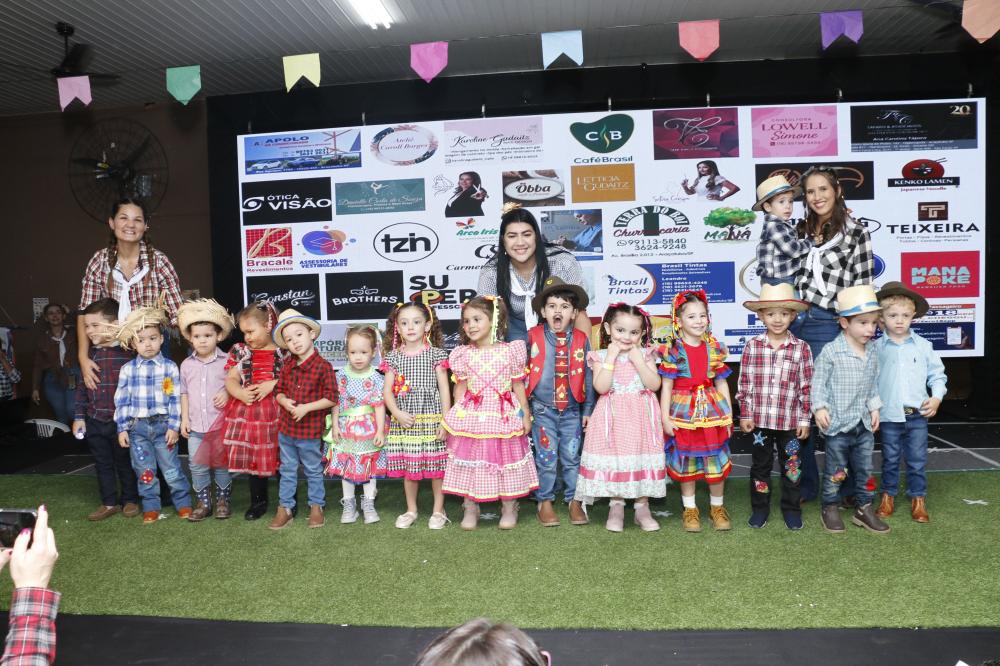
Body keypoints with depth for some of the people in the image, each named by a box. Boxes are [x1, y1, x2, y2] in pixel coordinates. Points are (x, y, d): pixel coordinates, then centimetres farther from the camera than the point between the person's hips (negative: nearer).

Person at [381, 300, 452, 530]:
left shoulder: (435, 354, -1)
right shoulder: (393, 357, 5)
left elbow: (444, 389, -2)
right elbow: (387, 390, 3)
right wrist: (397, 413, -12)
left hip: (431, 419, -2)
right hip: (404, 421, 2)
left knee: (437, 465, 4)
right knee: (408, 467, 10)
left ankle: (438, 510, 20)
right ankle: (411, 510, 27)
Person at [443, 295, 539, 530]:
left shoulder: (510, 351, -5)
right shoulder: (463, 354, -1)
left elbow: (518, 386, 1)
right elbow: (461, 388, 5)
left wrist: (525, 415, 2)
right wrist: (456, 416, 2)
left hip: (503, 417, -1)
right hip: (471, 418, 1)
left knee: (505, 457, 9)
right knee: (471, 462, 8)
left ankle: (509, 509, 26)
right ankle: (470, 510, 23)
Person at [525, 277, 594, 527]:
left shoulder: (581, 340, 0)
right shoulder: (533, 337, -4)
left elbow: (587, 376, 5)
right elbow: (523, 373, 2)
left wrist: (588, 409, 5)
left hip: (572, 410, 2)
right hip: (543, 410, -1)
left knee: (572, 458, 10)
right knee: (546, 458, 5)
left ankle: (574, 501, 24)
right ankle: (545, 502, 20)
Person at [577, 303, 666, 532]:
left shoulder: (645, 355, 3)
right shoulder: (601, 356, -1)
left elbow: (655, 384, -9)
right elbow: (601, 387, -16)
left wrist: (638, 360, -14)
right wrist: (611, 358, -15)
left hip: (640, 417, 1)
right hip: (613, 417, -1)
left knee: (641, 458, 5)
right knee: (614, 459, 2)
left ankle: (642, 507, 17)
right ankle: (616, 506, 16)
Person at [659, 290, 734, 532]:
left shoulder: (714, 349, 1)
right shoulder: (673, 352, -8)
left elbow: (721, 383, 6)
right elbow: (666, 386, -6)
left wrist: (728, 415, 4)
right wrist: (665, 417, -9)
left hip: (712, 412, 2)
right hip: (684, 413, -2)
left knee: (716, 462, 9)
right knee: (685, 463, 9)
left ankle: (717, 507, 27)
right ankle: (690, 509, 23)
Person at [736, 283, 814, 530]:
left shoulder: (801, 348, -4)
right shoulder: (753, 346, -3)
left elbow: (806, 386, -1)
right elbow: (745, 383, 0)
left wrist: (805, 418, -1)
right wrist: (745, 414, -1)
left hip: (790, 420, 0)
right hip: (760, 419, 0)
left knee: (791, 466, 13)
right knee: (760, 465, 14)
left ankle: (791, 508, 29)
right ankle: (760, 507, 28)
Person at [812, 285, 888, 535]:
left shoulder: (872, 351, 4)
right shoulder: (831, 351, -15)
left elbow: (873, 383, 14)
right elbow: (819, 381, -10)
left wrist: (874, 408, 10)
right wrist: (819, 407, -17)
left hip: (864, 423, 6)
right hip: (838, 423, -5)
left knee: (865, 469, 13)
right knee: (835, 470, 7)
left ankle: (864, 509, 27)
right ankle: (830, 508, 22)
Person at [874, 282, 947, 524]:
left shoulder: (923, 345, 1)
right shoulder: (876, 348, -3)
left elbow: (937, 373, 8)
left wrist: (937, 397, -5)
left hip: (918, 414, 1)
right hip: (889, 415, -1)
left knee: (917, 460, 8)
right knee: (890, 459, 11)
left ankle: (918, 499, 21)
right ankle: (888, 495, 26)